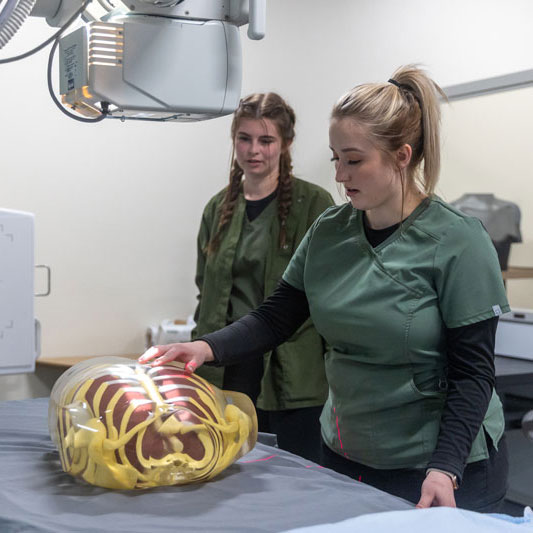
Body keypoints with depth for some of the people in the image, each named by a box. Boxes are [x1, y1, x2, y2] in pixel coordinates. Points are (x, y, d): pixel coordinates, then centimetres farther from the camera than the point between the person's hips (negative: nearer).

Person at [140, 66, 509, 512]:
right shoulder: (329, 232, -1)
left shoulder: (456, 241, -16)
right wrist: (207, 347, -16)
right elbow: (276, 317, 0)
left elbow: (473, 373, -14)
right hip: (347, 457, 5)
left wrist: (445, 470, -23)